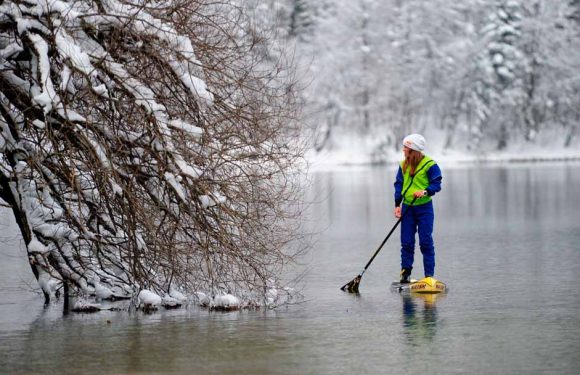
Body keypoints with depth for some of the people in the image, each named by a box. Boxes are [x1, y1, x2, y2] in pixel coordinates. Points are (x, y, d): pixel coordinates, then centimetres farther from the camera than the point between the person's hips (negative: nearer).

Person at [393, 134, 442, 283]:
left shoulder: (429, 164, -10)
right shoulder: (403, 165, 8)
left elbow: (436, 184, -10)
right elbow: (399, 185, 11)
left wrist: (425, 191, -29)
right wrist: (397, 205, 3)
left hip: (424, 207, -5)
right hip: (407, 207, 5)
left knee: (426, 242, -4)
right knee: (406, 242, 4)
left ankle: (429, 274, 1)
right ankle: (405, 272, 12)